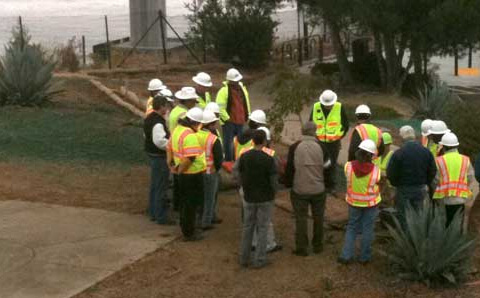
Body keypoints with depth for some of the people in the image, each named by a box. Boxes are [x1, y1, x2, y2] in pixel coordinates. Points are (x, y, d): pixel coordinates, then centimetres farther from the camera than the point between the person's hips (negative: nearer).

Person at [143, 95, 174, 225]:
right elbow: (159, 141, -30)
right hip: (160, 156, -10)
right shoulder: (158, 122, -24)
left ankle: (153, 213, 30)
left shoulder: (149, 118, 8)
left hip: (152, 154, 10)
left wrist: (168, 135, 14)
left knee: (154, 185, 20)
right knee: (161, 188, -2)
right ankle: (161, 217, 6)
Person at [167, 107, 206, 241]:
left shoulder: (177, 129, 4)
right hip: (192, 175, -9)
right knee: (191, 204, 4)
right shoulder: (190, 136, -26)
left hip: (183, 174, 9)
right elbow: (189, 158, -32)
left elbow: (170, 147, 16)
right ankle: (189, 233, 14)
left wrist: (171, 163, 16)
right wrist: (180, 170, -17)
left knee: (185, 202, 22)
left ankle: (185, 228, 36)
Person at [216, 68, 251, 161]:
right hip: (229, 122, -6)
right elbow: (220, 107, -15)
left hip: (240, 121, 6)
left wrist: (247, 116, 13)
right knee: (228, 142, -2)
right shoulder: (224, 91, -12)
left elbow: (246, 104, 20)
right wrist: (227, 118, -15)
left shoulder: (243, 89, 10)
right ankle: (228, 161, 8)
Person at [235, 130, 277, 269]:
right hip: (265, 199, -3)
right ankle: (259, 260, 13)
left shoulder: (244, 157, -8)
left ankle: (244, 258, 21)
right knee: (262, 228, 8)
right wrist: (272, 193, 5)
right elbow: (273, 181, -15)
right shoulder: (268, 159, -18)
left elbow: (238, 176, -2)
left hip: (249, 198, 3)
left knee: (248, 227, 16)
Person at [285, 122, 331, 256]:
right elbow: (326, 166, 4)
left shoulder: (294, 147, -8)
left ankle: (301, 248, 10)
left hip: (299, 190, -1)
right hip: (318, 189, 1)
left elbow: (289, 168, -2)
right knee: (318, 218, 16)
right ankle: (318, 245, 25)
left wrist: (289, 184, 10)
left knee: (301, 219, 7)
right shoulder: (320, 147, -6)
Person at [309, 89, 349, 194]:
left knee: (332, 164, 4)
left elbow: (346, 125, 2)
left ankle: (331, 186, 16)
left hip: (334, 142, -1)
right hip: (319, 141, 2)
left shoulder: (339, 108, -9)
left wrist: (339, 137, 2)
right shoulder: (316, 107, -5)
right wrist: (315, 136, 5)